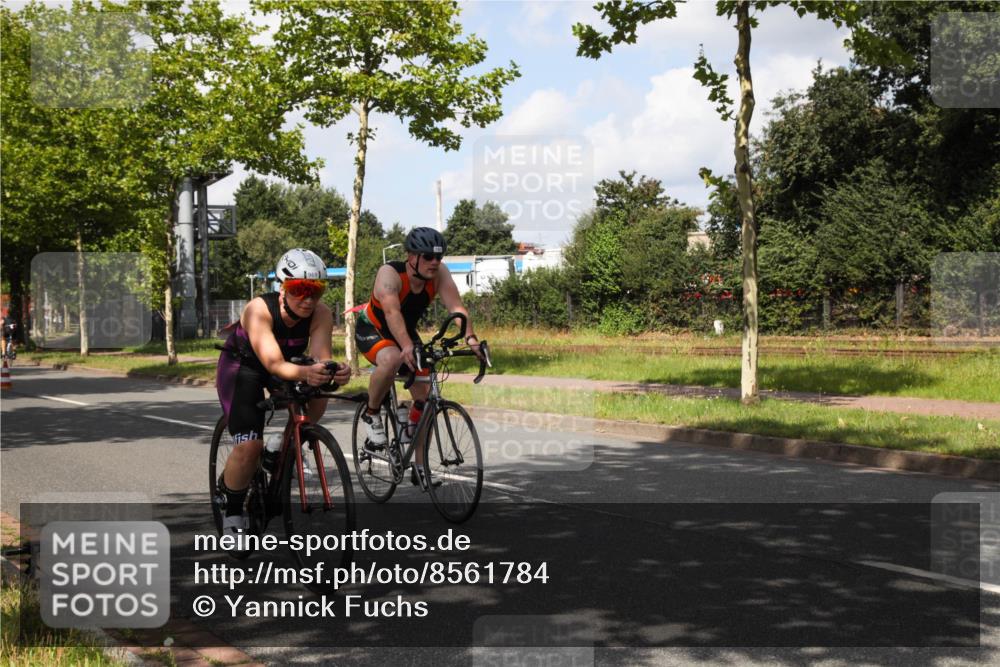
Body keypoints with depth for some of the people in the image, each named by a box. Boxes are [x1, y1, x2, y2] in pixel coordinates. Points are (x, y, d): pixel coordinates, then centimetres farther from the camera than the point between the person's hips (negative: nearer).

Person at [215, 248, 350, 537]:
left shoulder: (320, 314, -24)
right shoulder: (259, 309, -34)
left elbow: (320, 356, -36)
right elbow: (274, 364, -45)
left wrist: (335, 371, -60)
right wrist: (305, 373, -64)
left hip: (288, 364, 5)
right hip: (241, 367, -5)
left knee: (317, 397, -25)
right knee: (249, 446, -21)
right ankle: (232, 511, 4)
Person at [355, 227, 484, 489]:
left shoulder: (439, 273, -19)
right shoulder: (390, 273, -32)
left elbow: (456, 307, -30)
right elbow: (392, 312, -47)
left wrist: (471, 339, -47)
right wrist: (407, 347, -62)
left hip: (406, 333, 5)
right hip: (371, 330, -5)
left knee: (426, 397, -5)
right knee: (392, 359, -39)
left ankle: (419, 468, 8)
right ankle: (371, 414, -12)